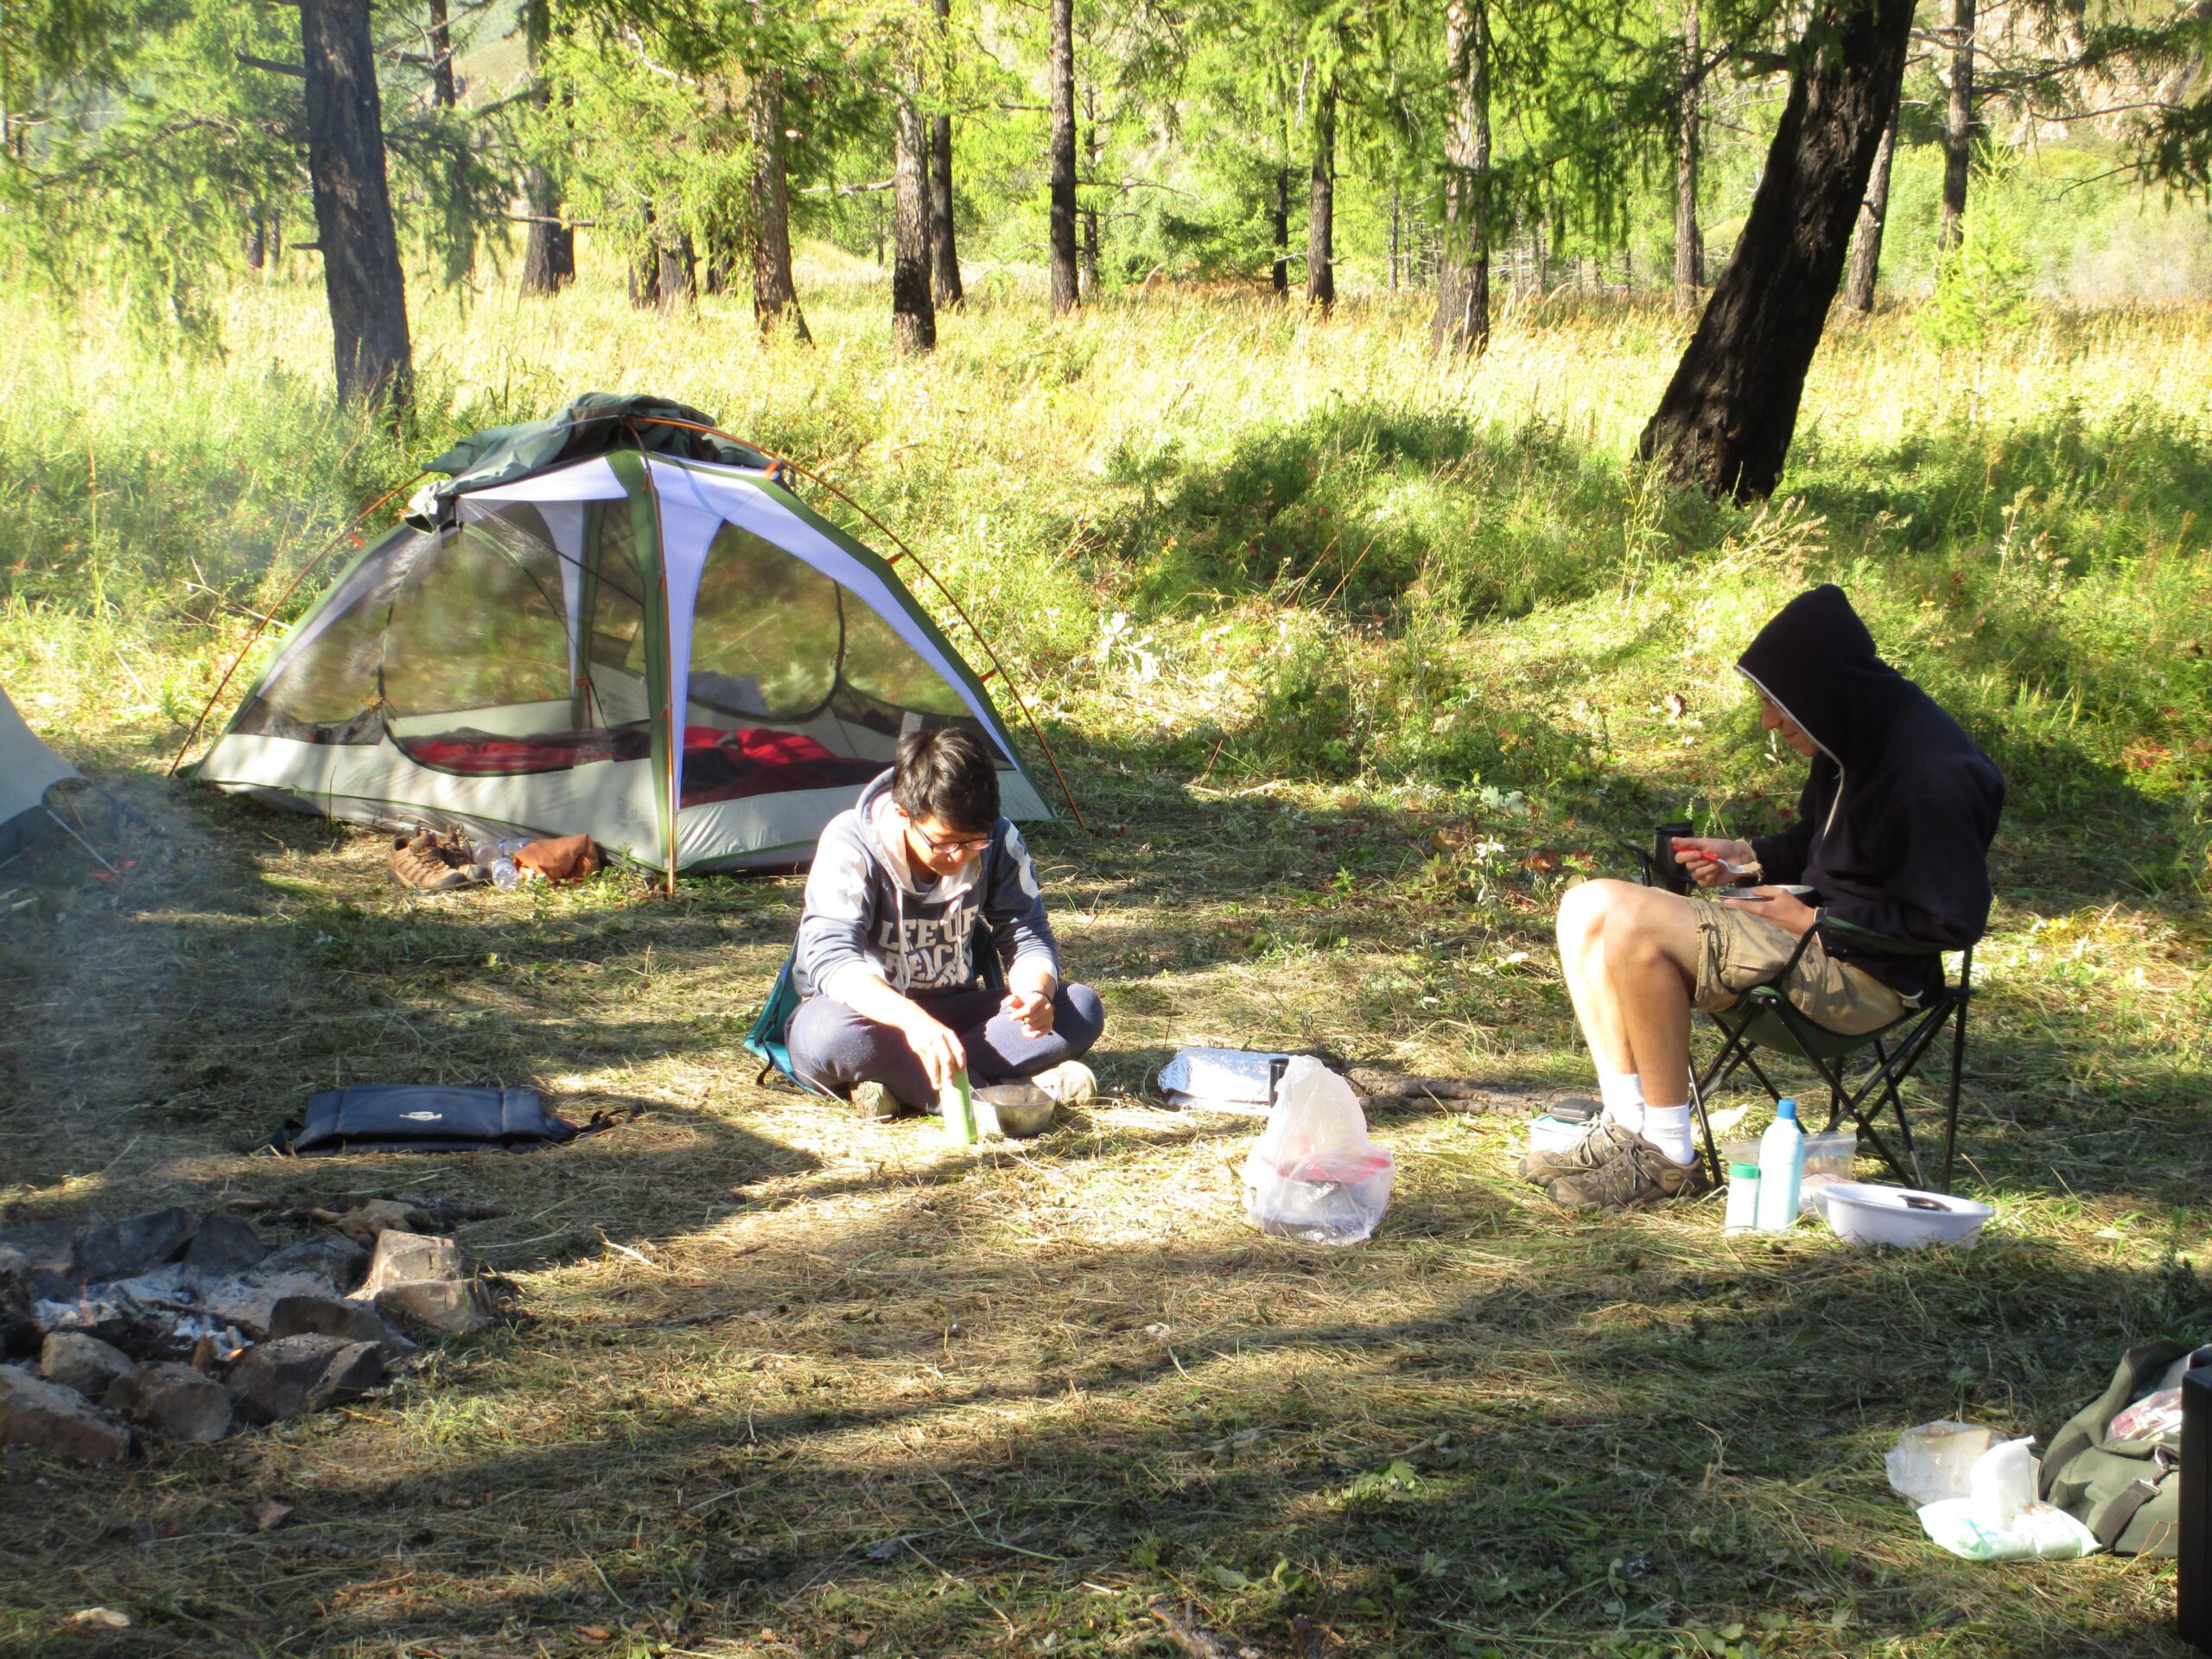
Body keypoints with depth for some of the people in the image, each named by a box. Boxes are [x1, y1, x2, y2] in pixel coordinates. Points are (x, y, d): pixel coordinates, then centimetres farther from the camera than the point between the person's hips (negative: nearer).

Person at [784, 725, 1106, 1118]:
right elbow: (830, 958, -33)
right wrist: (912, 1019, -52)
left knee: (1082, 1008, -20)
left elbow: (1027, 937, -5)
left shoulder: (999, 843, -9)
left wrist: (1035, 992, -32)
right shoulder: (850, 846, -22)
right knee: (829, 1032, -40)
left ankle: (896, 1080, -29)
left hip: (951, 1012, 5)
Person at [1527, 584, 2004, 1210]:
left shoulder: (1932, 772, -22)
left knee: (1635, 924, -26)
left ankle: (1668, 1157, -17)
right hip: (1812, 931, 10)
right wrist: (1747, 855, 4)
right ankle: (1625, 1128, -4)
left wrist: (1814, 922, -17)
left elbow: (1955, 921, -20)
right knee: (1588, 907, 1)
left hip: (1864, 972, -10)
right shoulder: (1856, 739, 6)